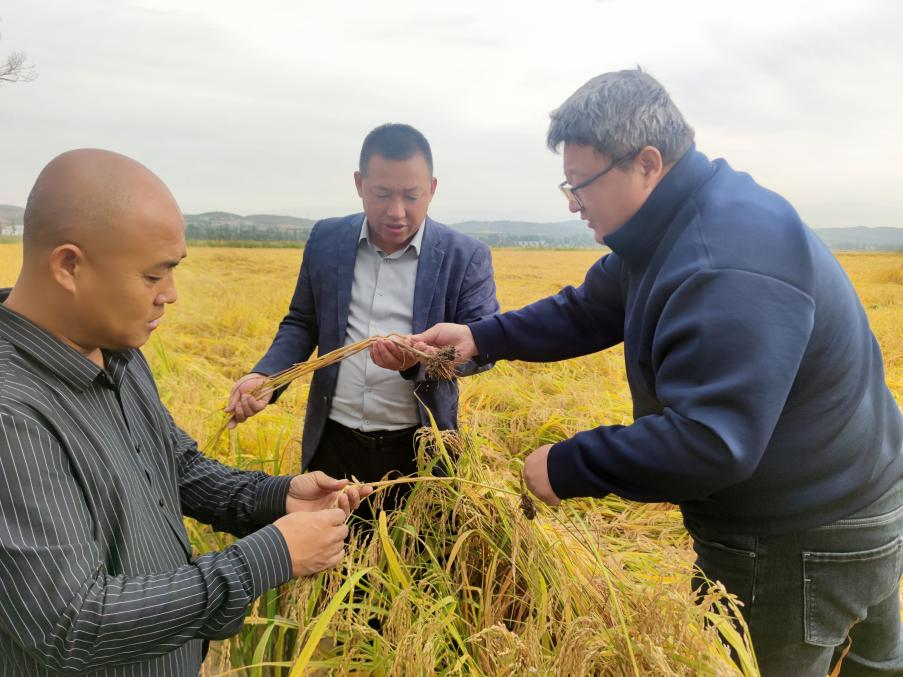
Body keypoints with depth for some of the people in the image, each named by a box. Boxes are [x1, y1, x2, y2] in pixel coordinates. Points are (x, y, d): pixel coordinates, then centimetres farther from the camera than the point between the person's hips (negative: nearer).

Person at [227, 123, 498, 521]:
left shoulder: (465, 257, -6)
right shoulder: (326, 240, 2)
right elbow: (302, 323, 11)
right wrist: (264, 375, -7)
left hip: (417, 449, -2)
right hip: (335, 443, 2)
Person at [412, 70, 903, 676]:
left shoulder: (731, 262, -32)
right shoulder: (673, 228, 2)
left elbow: (709, 442, -36)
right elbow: (587, 312, 7)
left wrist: (567, 468, -26)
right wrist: (481, 338, -4)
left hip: (802, 544, -9)